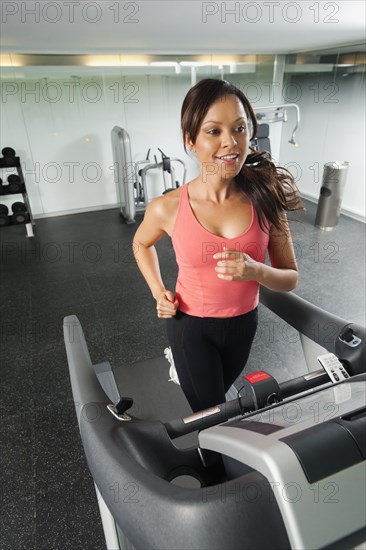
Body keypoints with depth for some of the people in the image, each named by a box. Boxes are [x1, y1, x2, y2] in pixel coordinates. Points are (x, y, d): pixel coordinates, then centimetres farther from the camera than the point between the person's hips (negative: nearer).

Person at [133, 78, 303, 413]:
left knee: (217, 392, 31)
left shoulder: (266, 199, -15)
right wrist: (158, 292, -5)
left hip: (243, 323, 3)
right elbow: (142, 244, 5)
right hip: (190, 325, -2)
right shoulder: (167, 208, -18)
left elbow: (290, 278, -8)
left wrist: (257, 271, -27)